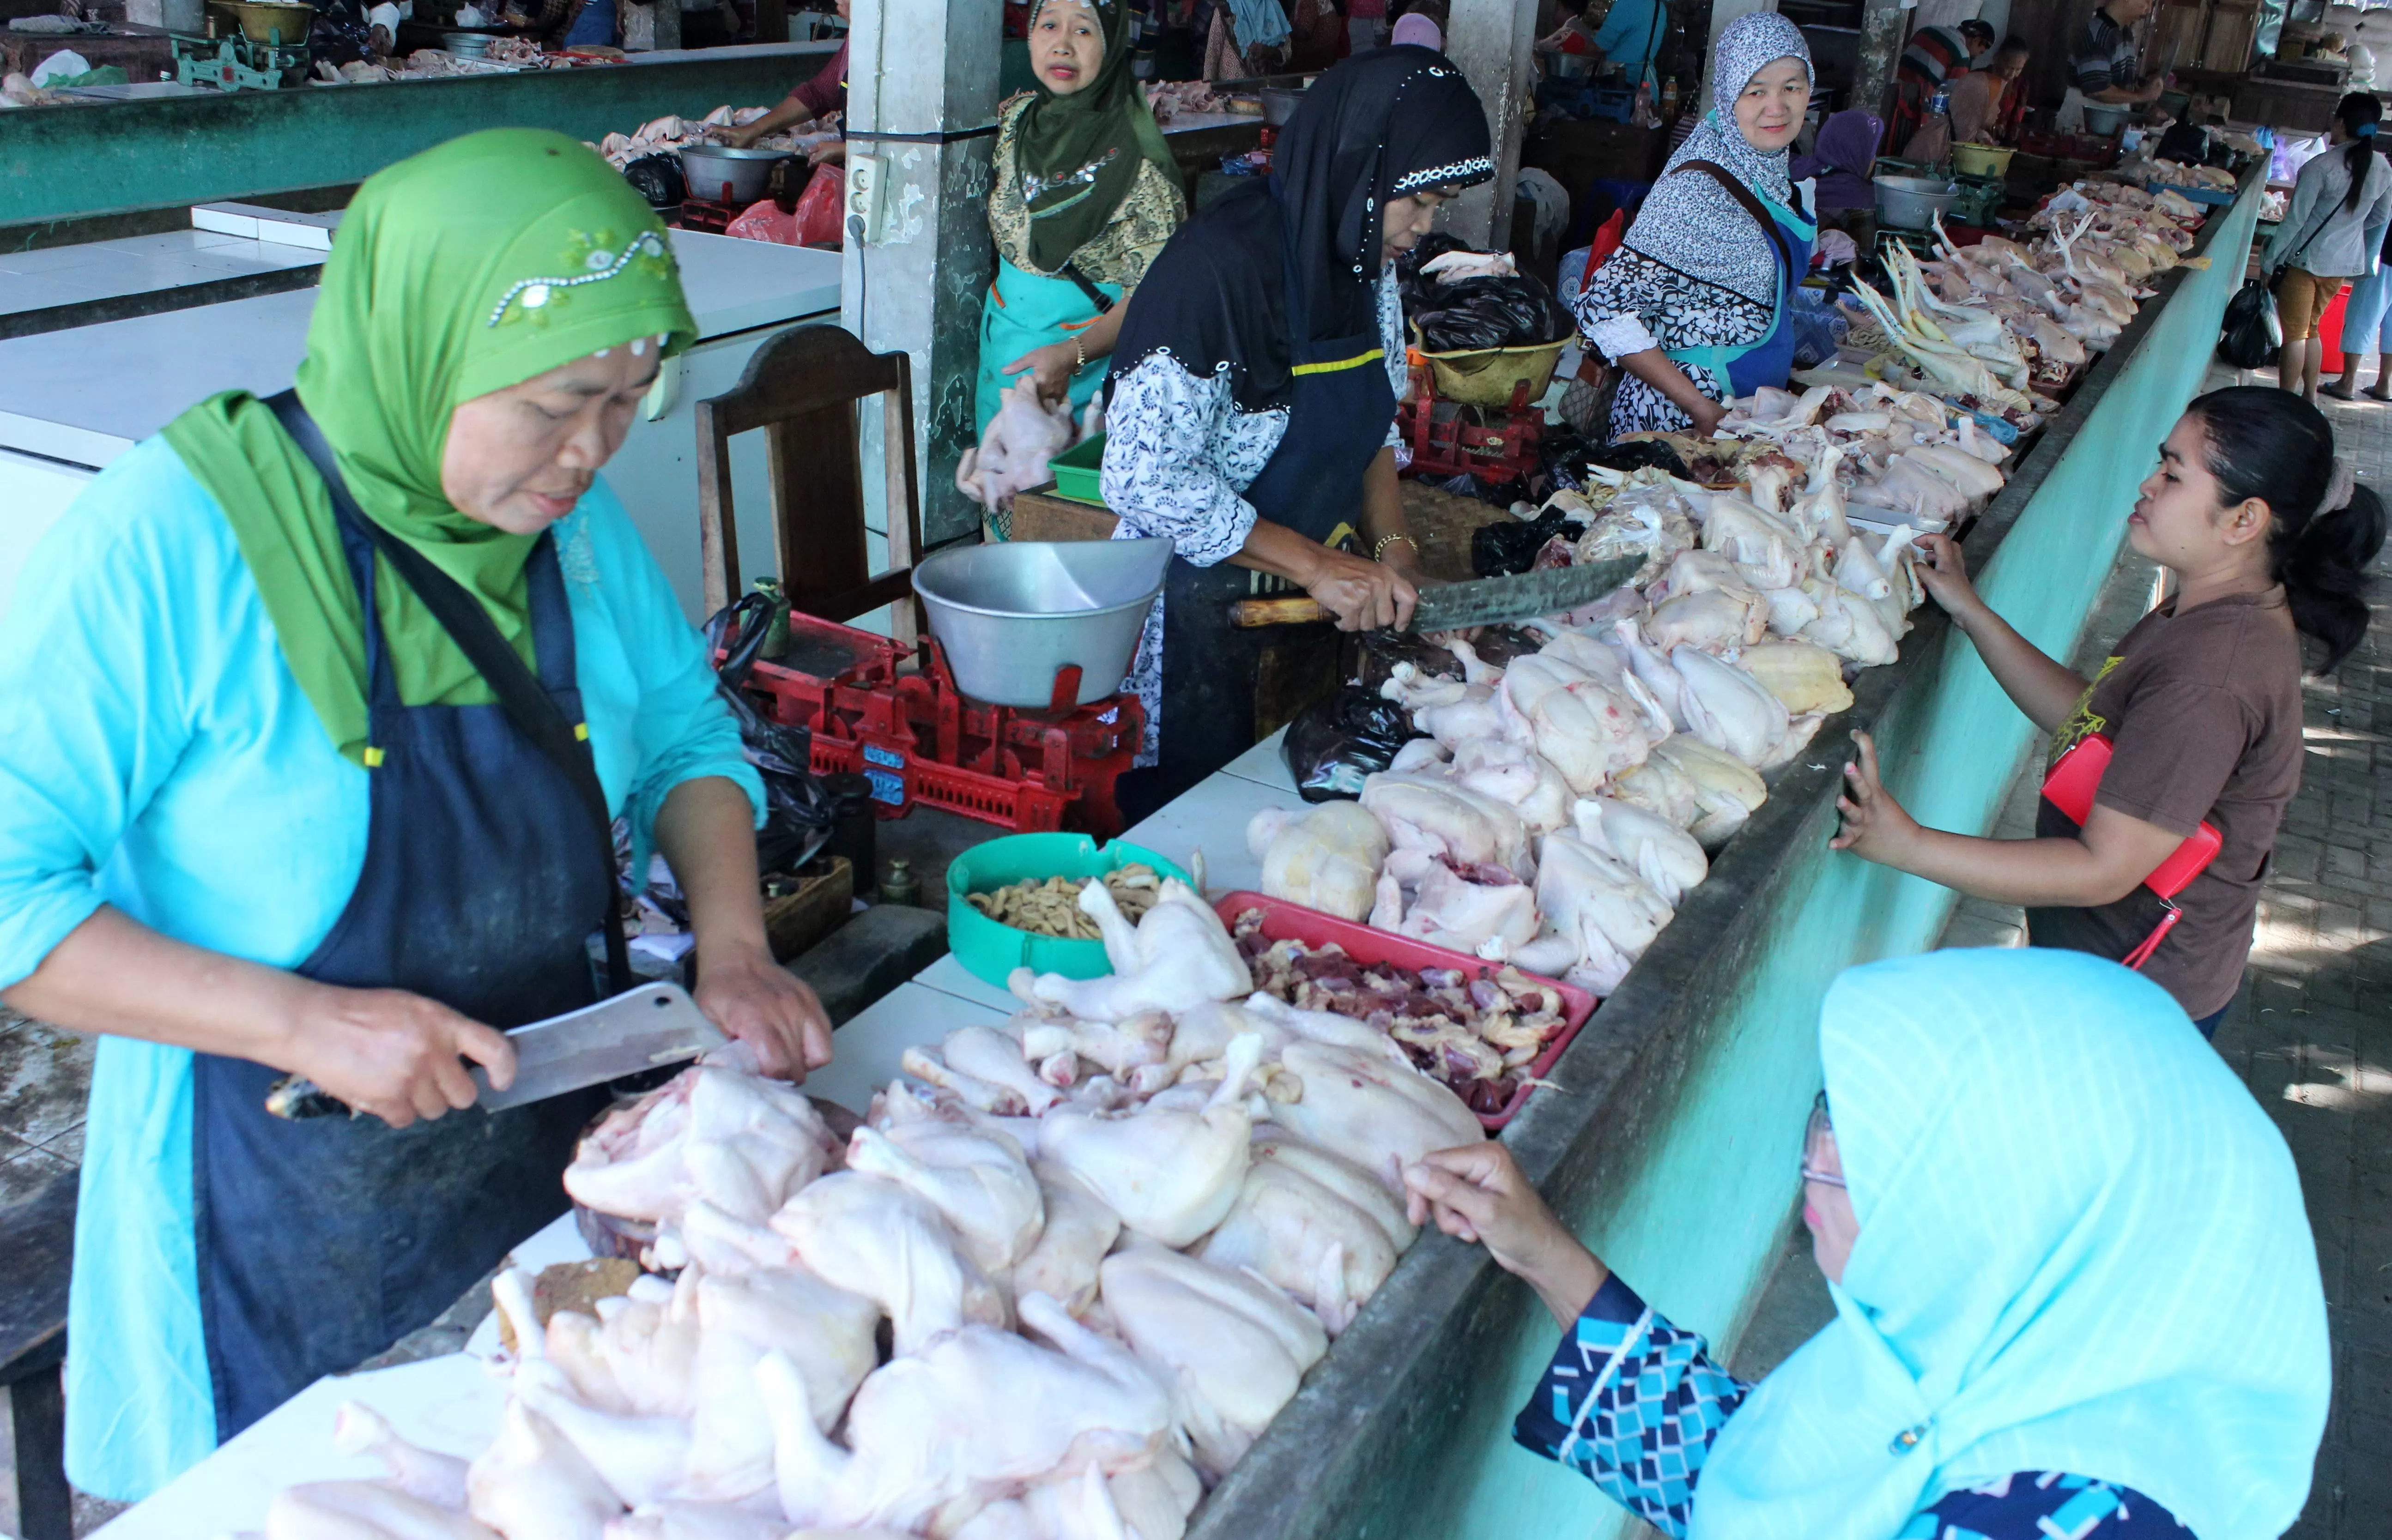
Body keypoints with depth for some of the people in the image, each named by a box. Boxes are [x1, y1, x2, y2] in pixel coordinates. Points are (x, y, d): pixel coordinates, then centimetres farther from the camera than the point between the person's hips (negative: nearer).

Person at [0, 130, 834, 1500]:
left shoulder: (575, 518, -4)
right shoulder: (172, 539, -21)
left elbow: (683, 734, 9)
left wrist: (734, 948, -7)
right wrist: (302, 1022, -26)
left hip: (549, 1185, 5)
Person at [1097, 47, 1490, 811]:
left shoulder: (1367, 263, 1)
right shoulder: (1220, 266, -23)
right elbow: (1144, 478, -26)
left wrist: (1391, 545, -3)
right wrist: (1317, 564, -24)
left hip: (1305, 603, 7)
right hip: (1197, 605, -7)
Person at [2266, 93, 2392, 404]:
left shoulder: (2322, 166, -19)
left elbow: (2295, 219, -16)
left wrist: (2270, 258, -7)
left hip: (2305, 258, -6)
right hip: (2346, 262, 6)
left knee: (2294, 333, 1)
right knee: (2311, 328, 20)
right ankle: (2310, 400, 23)